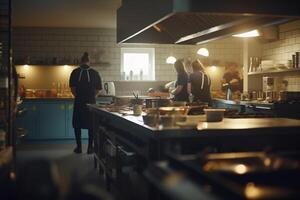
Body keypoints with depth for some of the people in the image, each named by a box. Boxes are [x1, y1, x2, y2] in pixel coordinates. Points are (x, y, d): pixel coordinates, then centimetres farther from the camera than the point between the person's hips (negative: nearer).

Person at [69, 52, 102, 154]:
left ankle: (78, 147, 11)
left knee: (77, 125, 10)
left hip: (79, 101, 0)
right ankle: (90, 147, 10)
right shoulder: (95, 73, -1)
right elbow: (98, 89, 0)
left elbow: (72, 88, -3)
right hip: (91, 102, 0)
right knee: (91, 125, 9)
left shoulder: (75, 72, -3)